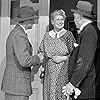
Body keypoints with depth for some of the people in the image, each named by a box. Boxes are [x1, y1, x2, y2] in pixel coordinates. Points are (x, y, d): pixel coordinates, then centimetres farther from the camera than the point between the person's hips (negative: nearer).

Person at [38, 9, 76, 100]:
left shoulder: (68, 34, -1)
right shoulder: (47, 35, 8)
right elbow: (41, 52, 16)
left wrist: (63, 58, -12)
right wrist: (42, 66, 3)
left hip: (64, 72, -3)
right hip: (49, 73, 3)